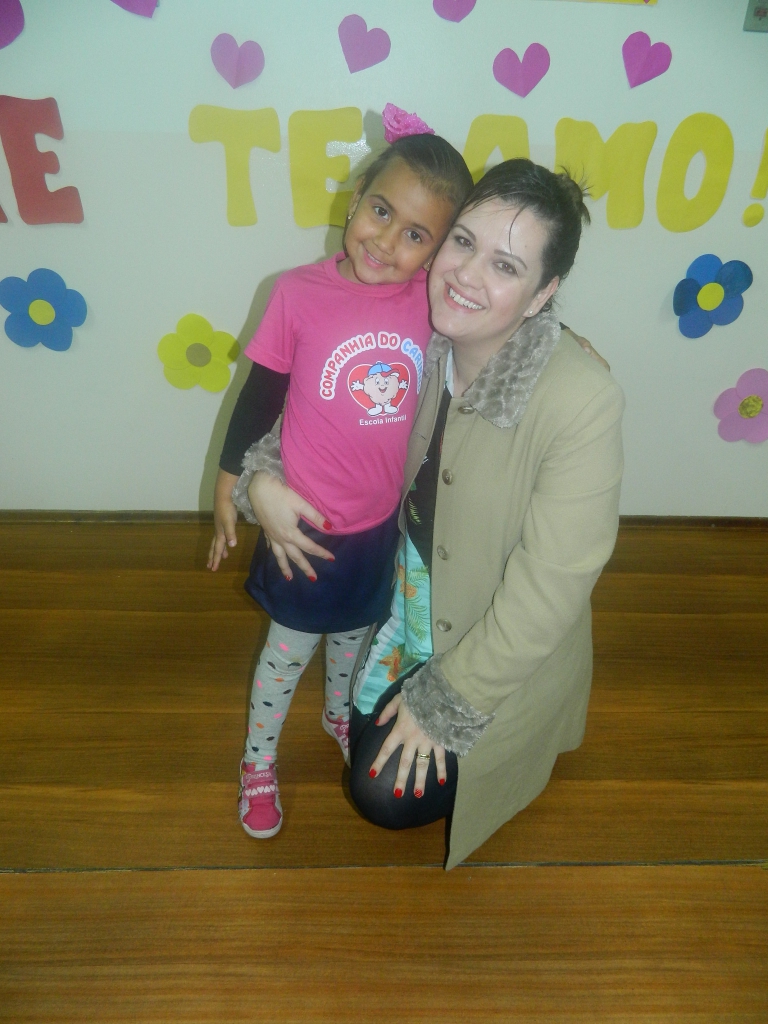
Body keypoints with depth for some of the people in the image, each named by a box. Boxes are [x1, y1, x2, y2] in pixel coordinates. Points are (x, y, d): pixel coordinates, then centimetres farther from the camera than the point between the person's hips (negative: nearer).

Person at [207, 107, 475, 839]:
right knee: (289, 648, 17)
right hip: (307, 521, -3)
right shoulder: (299, 295, -18)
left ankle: (340, 713, 57)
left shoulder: (434, 300, -12)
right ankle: (258, 761, 43)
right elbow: (259, 397, -7)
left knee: (355, 632, 27)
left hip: (385, 519, 3)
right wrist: (229, 488, 0)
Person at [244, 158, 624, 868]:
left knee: (388, 792, 0)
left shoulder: (584, 402, -32)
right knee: (365, 741, 17)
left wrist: (445, 702, -17)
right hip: (414, 591, 5)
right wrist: (262, 477, -19)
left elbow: (549, 586, -25)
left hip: (501, 651, -5)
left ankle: (507, 755, 27)